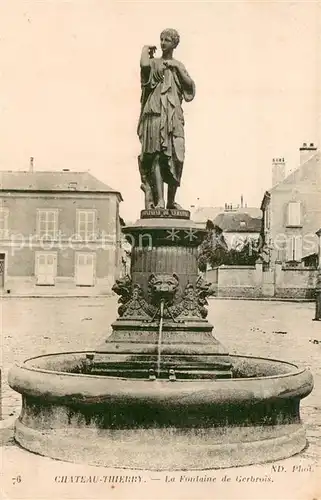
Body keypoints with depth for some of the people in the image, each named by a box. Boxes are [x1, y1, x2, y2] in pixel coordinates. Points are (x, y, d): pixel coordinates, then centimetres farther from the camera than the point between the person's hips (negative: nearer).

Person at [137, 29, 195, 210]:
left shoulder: (178, 66, 23)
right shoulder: (153, 62, 13)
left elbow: (191, 85, 9)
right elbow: (144, 65, -13)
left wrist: (176, 68, 3)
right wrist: (146, 50, 6)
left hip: (173, 115, 3)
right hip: (156, 113, -3)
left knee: (176, 158, -4)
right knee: (156, 156, -14)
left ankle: (171, 200, 6)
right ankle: (159, 200, -18)